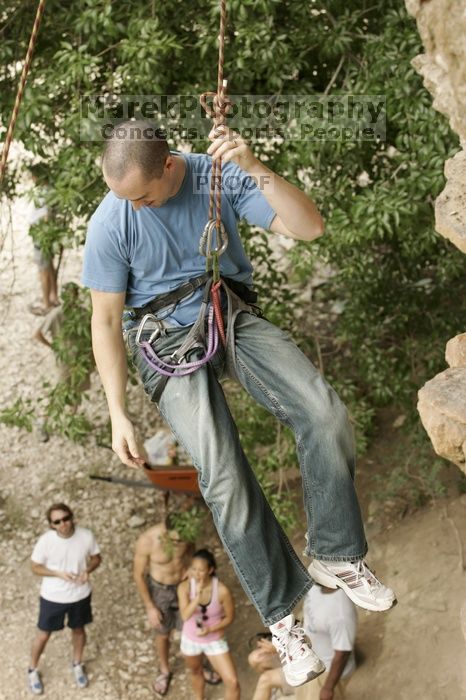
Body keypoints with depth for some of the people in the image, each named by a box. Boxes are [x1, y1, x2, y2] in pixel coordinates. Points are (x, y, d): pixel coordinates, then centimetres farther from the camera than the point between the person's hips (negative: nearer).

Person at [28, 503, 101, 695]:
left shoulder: (86, 536, -20)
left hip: (80, 594, 2)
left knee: (78, 629, 24)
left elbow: (96, 558, -2)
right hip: (53, 596, -2)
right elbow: (36, 567, -11)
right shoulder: (45, 541, -25)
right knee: (44, 634, 16)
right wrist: (59, 573, -25)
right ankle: (32, 670, 42)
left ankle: (77, 664, 51)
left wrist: (87, 570, -22)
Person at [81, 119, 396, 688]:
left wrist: (256, 170, -30)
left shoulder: (219, 177, -9)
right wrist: (118, 414, -7)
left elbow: (308, 227, -14)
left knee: (324, 413, -22)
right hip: (167, 339, -2)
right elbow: (105, 320, -4)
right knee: (224, 478, -19)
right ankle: (281, 615, -3)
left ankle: (336, 556, -3)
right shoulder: (109, 224, -12)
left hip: (233, 315, 2)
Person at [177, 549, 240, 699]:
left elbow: (229, 617, -11)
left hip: (215, 641, -2)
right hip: (190, 640, 2)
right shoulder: (184, 587, -22)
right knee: (195, 672, 27)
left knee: (233, 682, -8)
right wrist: (198, 596, -43)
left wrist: (210, 629, -25)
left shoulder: (222, 590, -26)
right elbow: (185, 616, -32)